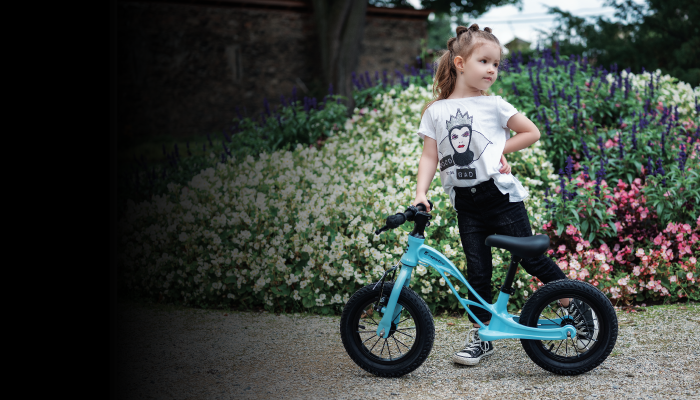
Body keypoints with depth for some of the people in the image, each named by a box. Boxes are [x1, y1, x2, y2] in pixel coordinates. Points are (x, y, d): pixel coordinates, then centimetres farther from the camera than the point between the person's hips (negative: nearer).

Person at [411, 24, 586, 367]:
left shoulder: (494, 105, 1)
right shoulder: (435, 112, 5)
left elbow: (532, 132, 8)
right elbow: (430, 156, 3)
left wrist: (499, 148, -1)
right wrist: (420, 193, -10)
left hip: (500, 194, -2)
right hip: (465, 202, 2)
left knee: (530, 258, -2)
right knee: (477, 269, 4)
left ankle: (574, 302, 18)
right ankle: (481, 336, 17)